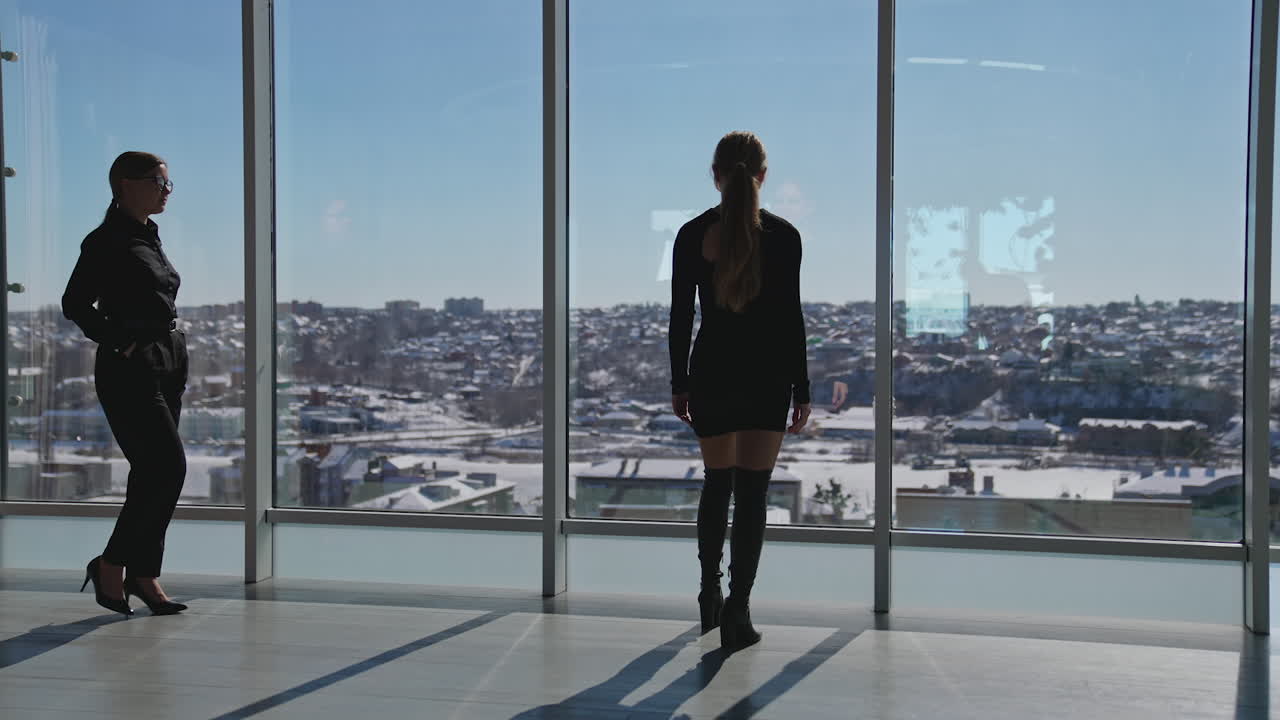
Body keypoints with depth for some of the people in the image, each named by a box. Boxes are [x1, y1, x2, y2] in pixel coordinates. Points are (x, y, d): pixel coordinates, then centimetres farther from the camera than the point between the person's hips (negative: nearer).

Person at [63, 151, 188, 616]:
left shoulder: (149, 237, 17)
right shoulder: (107, 240, -9)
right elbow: (75, 304, -12)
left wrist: (174, 350, 14)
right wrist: (120, 343, -14)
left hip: (167, 365, 9)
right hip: (130, 370, -8)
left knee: (152, 472, 9)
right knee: (168, 468, -11)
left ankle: (143, 576, 16)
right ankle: (111, 566, 3)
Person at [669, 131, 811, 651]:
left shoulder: (692, 236, -3)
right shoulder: (782, 236, -7)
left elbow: (680, 317, 0)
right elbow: (791, 318, -6)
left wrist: (679, 384, 9)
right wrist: (801, 390, 1)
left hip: (711, 373, 2)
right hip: (767, 375, -2)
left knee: (717, 484, 18)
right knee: (752, 492, 2)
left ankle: (710, 591, 24)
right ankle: (737, 612, -1)